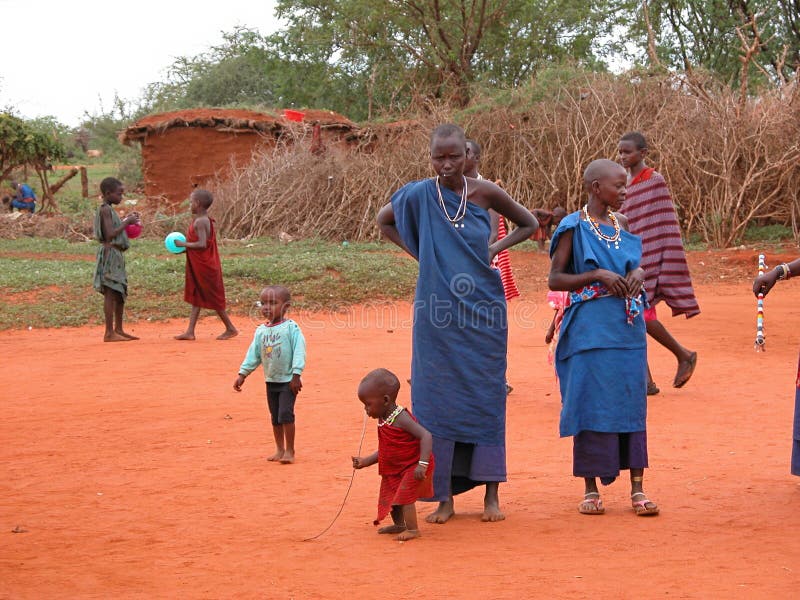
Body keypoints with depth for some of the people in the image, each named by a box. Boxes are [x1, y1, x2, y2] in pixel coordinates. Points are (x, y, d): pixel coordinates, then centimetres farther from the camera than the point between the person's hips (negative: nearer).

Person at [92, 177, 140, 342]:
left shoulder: (109, 210, 16)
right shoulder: (105, 209, -13)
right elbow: (110, 234, -20)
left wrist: (126, 220, 13)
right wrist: (126, 222, -13)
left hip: (116, 255, 10)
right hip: (110, 253, -10)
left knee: (120, 292, 13)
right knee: (111, 293, -9)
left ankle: (119, 330, 20)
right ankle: (109, 332, -8)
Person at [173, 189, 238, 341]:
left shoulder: (200, 222, -20)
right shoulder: (207, 220, 10)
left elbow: (202, 244, -28)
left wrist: (184, 244, -19)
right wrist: (186, 245, 11)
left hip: (204, 267, -10)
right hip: (200, 266, 10)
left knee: (212, 298, 0)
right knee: (196, 297, 10)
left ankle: (230, 328, 9)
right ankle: (190, 331, 12)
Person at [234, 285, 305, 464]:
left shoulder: (291, 328, -12)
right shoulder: (261, 331, 6)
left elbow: (299, 351, -16)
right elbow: (253, 354, 11)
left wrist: (296, 375, -21)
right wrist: (242, 374, 7)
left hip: (288, 381, -6)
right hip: (271, 381, 6)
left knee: (285, 414, -13)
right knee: (275, 417, 12)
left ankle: (289, 451, -3)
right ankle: (279, 449, 22)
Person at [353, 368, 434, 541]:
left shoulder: (401, 418, -25)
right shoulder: (383, 421, 4)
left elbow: (426, 436, -32)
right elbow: (385, 451, 13)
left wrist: (422, 464, -38)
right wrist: (365, 461, 5)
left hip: (412, 466, -10)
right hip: (395, 469, 10)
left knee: (404, 494, -15)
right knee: (390, 495, 16)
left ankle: (412, 529, -6)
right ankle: (399, 525, 35)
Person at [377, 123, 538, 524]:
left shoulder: (484, 193, -2)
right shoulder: (418, 195, -3)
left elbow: (528, 224, 12)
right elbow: (384, 221, 17)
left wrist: (494, 249, -2)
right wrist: (417, 251, 3)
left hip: (483, 313, 0)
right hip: (438, 315, 0)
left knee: (486, 397, 3)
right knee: (437, 400, 1)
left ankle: (491, 494, 11)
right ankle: (444, 497, 10)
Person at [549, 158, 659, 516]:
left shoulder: (623, 225, 12)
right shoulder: (574, 227, -4)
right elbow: (555, 279, -6)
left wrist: (638, 273, 0)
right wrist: (597, 275, -17)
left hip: (628, 328, 5)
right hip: (591, 330, -5)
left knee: (632, 403, 4)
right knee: (591, 405, -2)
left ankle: (637, 488, 8)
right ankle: (591, 489, 8)